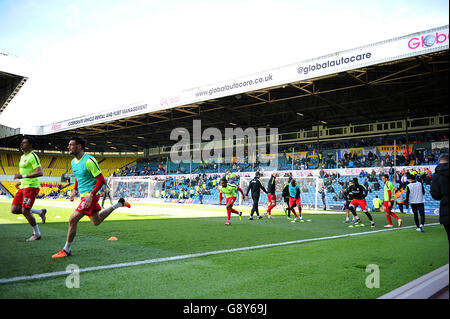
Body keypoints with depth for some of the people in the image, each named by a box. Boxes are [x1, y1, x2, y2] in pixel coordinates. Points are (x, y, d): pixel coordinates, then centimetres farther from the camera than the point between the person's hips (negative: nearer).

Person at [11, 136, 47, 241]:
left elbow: (40, 173, -23)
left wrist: (23, 176, -27)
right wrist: (20, 182, 18)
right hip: (23, 187, 9)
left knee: (25, 212, -9)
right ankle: (40, 212, 16)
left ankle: (37, 234, 7)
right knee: (14, 209, 2)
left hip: (31, 187, -9)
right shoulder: (23, 156, 18)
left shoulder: (33, 156, -12)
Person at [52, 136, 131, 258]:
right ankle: (119, 204, 33)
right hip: (83, 195, 9)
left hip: (91, 195, -9)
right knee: (96, 222, 21)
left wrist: (91, 195, -23)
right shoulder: (73, 162, 8)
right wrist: (75, 190, 11)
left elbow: (101, 180, -18)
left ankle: (66, 250, 2)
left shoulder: (89, 161, -18)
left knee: (72, 220, -13)